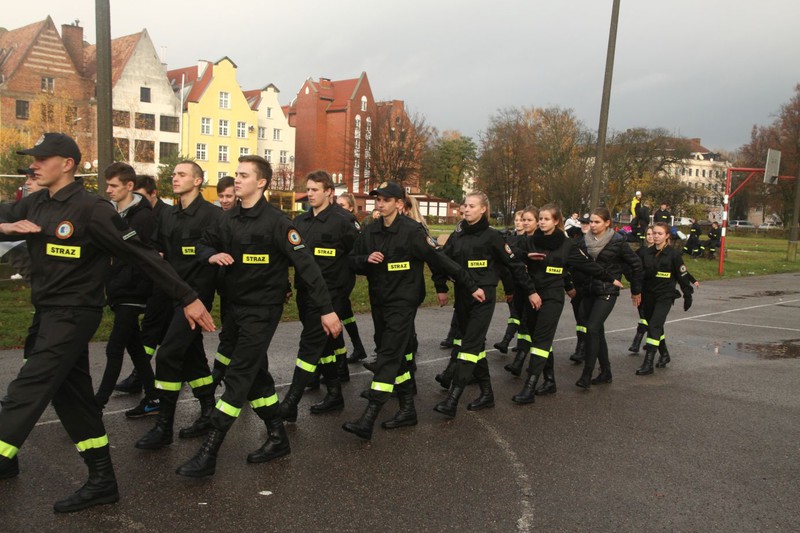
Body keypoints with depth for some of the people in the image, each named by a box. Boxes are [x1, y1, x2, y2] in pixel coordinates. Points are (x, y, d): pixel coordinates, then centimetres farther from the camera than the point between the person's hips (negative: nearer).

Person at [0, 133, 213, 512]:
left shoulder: (91, 209, -16)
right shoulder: (34, 204, 7)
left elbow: (142, 255, -16)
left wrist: (187, 298, -17)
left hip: (74, 313, -9)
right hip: (50, 311, 9)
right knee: (70, 395, 12)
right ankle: (102, 481, 22)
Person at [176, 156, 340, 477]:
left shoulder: (275, 221, -15)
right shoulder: (229, 219, 6)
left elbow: (306, 265, -17)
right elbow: (203, 244, 19)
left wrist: (326, 309, -19)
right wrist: (212, 256, -7)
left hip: (262, 309, -8)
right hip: (235, 306, 8)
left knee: (237, 377, -8)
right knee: (256, 373, 15)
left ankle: (208, 455, -3)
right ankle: (277, 438, 29)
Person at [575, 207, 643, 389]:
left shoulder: (617, 242, -9)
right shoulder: (585, 242, 4)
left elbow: (636, 264, -1)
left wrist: (636, 290, 5)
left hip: (607, 292, -5)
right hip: (588, 292, 5)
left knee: (592, 329, -17)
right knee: (598, 331, 10)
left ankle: (587, 374, -11)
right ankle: (606, 372, 22)